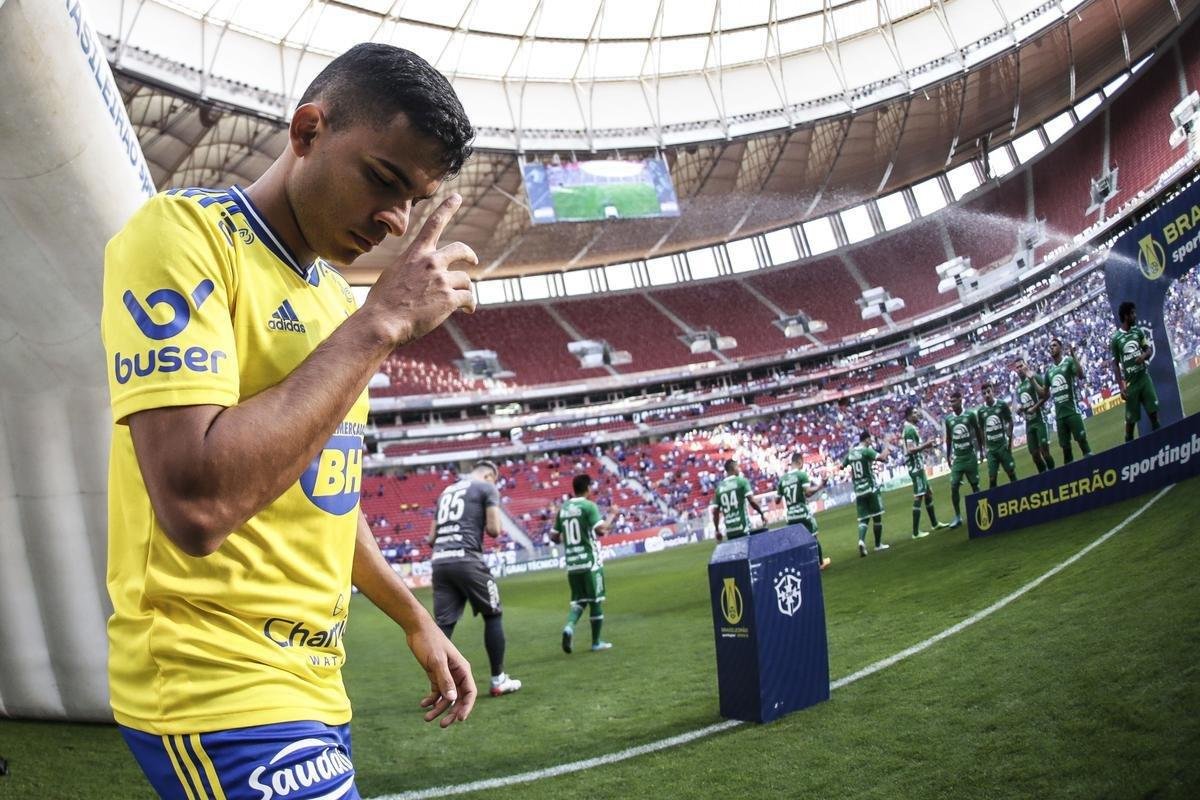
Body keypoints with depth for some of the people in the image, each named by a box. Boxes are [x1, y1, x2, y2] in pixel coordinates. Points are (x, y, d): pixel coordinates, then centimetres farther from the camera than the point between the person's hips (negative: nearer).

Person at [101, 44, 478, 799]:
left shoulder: (333, 295, 12)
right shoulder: (182, 231, -13)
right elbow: (198, 502, -27)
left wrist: (415, 618, 24)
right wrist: (379, 322, -22)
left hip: (310, 680, 8)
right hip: (219, 688, -8)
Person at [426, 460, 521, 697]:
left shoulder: (446, 491, 25)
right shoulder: (487, 487, 6)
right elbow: (495, 530, -4)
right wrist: (496, 526, 17)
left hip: (439, 562, 6)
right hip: (466, 560, -6)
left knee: (443, 625, 5)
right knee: (493, 616, 11)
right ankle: (498, 680, 17)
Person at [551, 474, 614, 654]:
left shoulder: (563, 509, 9)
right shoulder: (589, 506, -9)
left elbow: (554, 537, 11)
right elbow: (601, 530, -21)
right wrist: (612, 515, -6)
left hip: (572, 563, 5)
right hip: (590, 561, -5)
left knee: (579, 600, 13)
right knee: (596, 600, 7)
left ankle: (569, 626, -14)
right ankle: (596, 642, 14)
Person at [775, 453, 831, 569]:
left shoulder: (782, 478, 6)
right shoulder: (802, 474, -8)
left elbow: (777, 500, 9)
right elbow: (808, 492, -18)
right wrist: (818, 486, -3)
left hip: (791, 515, 3)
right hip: (803, 512, -3)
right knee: (812, 537, 14)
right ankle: (820, 562, 28)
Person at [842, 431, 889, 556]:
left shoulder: (850, 452, 7)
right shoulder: (866, 451, -10)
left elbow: (841, 466, 15)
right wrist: (886, 445, -5)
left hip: (858, 490, 5)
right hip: (871, 488, -5)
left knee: (863, 518, 6)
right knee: (877, 516, 8)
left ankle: (861, 540, -18)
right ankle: (878, 544, 16)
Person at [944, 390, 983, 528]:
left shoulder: (970, 415, -5)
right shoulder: (948, 419, 1)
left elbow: (978, 433, 5)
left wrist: (981, 450, 6)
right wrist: (948, 455, 13)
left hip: (970, 456, -2)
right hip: (957, 458, 2)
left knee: (975, 485, 6)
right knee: (954, 487, -5)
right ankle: (958, 516, 2)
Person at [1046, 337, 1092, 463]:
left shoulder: (1069, 361, -1)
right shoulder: (1049, 370, 15)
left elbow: (1081, 376, -20)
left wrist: (1073, 356, -24)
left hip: (1072, 410, -6)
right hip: (1059, 414, 6)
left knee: (1082, 439, -10)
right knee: (1065, 445, 7)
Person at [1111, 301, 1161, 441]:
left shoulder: (1139, 332, 6)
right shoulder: (1116, 339, -5)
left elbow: (1150, 350, 12)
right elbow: (1115, 364, -3)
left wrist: (1144, 355, -14)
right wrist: (1121, 387, -9)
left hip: (1144, 377, 3)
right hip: (1130, 382, -3)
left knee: (1153, 411, 3)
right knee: (1130, 418, 0)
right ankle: (1129, 443, 8)